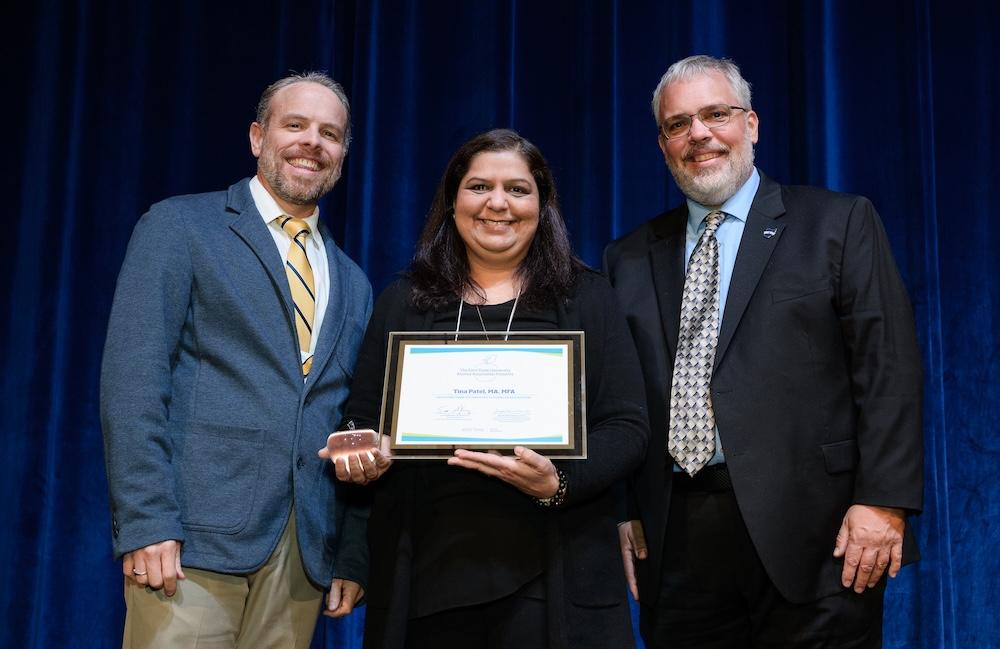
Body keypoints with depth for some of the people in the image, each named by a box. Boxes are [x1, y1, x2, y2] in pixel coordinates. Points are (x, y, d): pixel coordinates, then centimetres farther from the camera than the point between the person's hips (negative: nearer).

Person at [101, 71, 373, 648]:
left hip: (307, 554, 5)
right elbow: (132, 375, -7)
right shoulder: (180, 226, 2)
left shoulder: (352, 282, 17)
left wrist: (355, 555, 9)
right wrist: (144, 522, -15)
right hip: (194, 538, -4)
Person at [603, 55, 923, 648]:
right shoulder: (631, 259, 13)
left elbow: (889, 368, -3)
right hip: (675, 540, 3)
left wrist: (884, 501, -11)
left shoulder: (841, 223, 3)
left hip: (809, 532, -3)